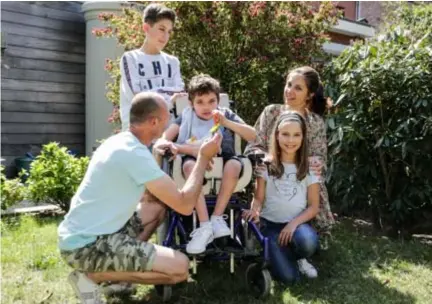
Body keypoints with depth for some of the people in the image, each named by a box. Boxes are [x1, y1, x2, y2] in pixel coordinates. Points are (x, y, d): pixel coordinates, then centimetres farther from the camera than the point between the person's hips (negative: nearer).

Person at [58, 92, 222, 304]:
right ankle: (91, 275, -4)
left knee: (158, 207, 21)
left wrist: (153, 151, 13)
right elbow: (185, 205, -20)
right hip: (86, 245, -10)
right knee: (180, 267, -17)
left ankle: (117, 267, 10)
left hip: (81, 234, 10)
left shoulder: (118, 141, 8)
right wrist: (204, 158, -9)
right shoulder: (134, 153, -21)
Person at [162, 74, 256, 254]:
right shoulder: (186, 117, 9)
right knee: (189, 165, -35)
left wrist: (226, 122, -16)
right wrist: (190, 149, -20)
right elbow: (163, 141, -3)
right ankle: (205, 226, -33)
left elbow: (252, 136, -2)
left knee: (234, 164, -34)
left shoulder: (226, 114, 10)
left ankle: (217, 218, -20)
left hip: (222, 159, 0)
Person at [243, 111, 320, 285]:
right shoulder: (266, 165, 2)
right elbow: (258, 198, 1)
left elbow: (313, 207, 1)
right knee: (288, 277, -22)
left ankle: (296, 258, 3)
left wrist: (293, 223, -16)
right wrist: (254, 210, -23)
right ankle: (278, 256, 16)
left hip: (296, 223, 1)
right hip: (271, 225, -1)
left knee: (308, 242, -36)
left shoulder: (309, 168, 3)